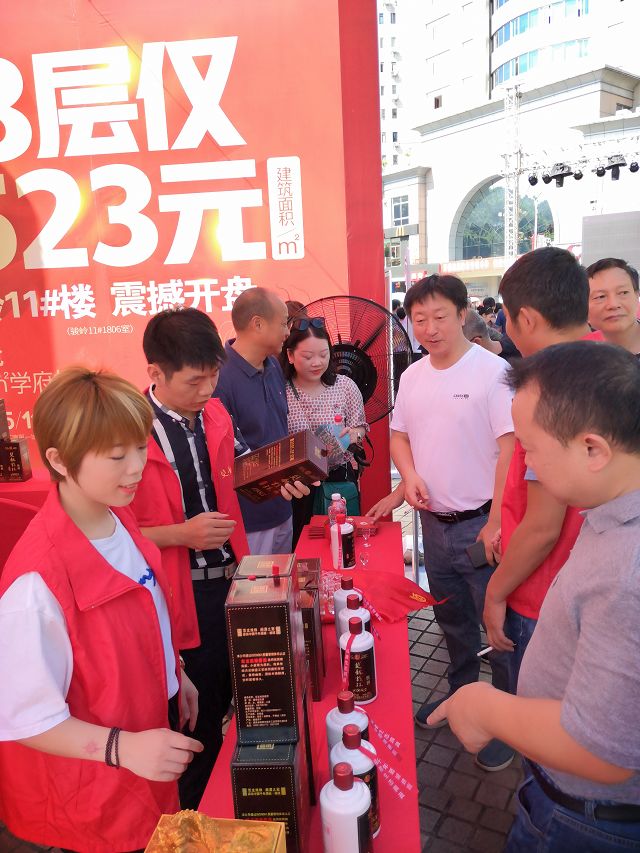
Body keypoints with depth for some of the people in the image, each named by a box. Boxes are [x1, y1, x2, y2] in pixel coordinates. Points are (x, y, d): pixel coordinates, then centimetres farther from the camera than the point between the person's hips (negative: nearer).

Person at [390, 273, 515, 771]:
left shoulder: (492, 371, -16)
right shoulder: (412, 376, 4)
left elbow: (511, 448, -19)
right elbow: (400, 433, 15)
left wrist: (497, 523, -21)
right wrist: (410, 475, -5)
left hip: (481, 524, -6)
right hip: (434, 522, 6)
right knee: (452, 619, 23)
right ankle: (462, 692, 44)